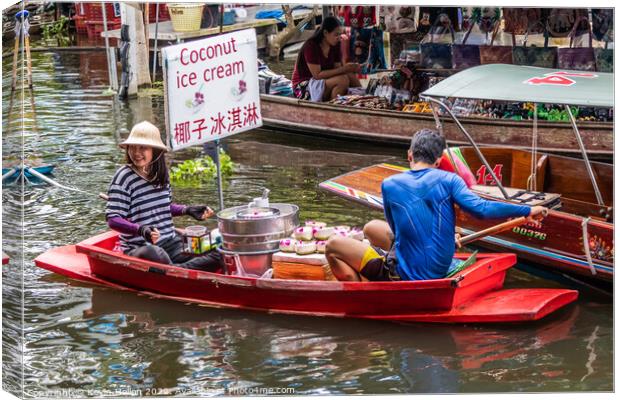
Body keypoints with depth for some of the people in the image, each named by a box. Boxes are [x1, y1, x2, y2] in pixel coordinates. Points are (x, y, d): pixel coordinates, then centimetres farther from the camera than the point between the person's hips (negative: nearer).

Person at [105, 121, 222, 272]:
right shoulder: (124, 177, -11)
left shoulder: (162, 174, 8)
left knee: (217, 256, -13)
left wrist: (187, 210, 7)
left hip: (170, 242, 5)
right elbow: (113, 219, -16)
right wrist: (140, 229, -32)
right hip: (139, 247, -5)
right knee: (155, 256, -40)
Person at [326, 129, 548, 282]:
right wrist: (527, 210, -9)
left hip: (408, 276, -4)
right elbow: (479, 208, -17)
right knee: (371, 228, 25)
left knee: (333, 246, 8)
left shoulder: (389, 184, -4)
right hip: (439, 270, 4)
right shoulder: (448, 180, -4)